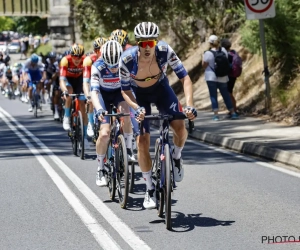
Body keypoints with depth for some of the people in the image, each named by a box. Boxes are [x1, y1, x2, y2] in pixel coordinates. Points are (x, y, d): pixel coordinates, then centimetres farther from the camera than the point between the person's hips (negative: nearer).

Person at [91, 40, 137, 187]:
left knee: (125, 112, -34)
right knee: (104, 133, -16)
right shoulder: (98, 67, -31)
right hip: (104, 94, -1)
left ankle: (128, 149, -14)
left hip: (120, 92, 1)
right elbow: (94, 91, -38)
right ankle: (100, 169, 3)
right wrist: (99, 109, -56)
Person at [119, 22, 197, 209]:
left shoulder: (165, 51, -31)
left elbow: (185, 77, -26)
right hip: (139, 95, -1)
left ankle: (176, 157, 14)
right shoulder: (127, 59, -31)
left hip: (161, 88, 1)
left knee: (181, 128, -21)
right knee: (142, 141, -11)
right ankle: (150, 190, 4)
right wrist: (137, 109, -35)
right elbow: (125, 91, -18)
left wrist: (189, 105, -38)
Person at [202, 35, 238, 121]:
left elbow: (204, 65, -7)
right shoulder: (223, 50, -1)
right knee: (226, 95, 13)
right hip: (223, 78, 4)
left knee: (213, 96, 2)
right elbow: (226, 61, 9)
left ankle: (216, 114, -4)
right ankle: (233, 113, 16)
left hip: (211, 77, -4)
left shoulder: (208, 53, -15)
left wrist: (204, 56, 5)